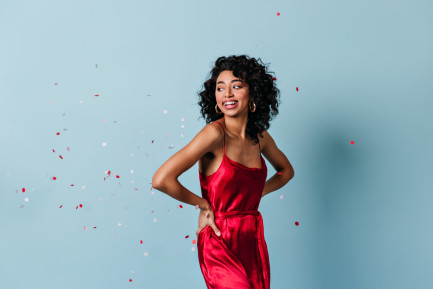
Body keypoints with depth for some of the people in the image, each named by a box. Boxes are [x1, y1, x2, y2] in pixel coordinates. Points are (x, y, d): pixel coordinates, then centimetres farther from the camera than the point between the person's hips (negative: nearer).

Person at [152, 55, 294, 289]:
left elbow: (286, 170, 23)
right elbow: (161, 180, -24)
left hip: (254, 240, 6)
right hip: (220, 244, -6)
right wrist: (203, 204, -10)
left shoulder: (260, 137, 2)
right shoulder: (215, 133, -16)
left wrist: (257, 193, 7)